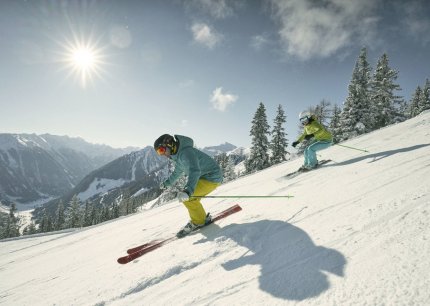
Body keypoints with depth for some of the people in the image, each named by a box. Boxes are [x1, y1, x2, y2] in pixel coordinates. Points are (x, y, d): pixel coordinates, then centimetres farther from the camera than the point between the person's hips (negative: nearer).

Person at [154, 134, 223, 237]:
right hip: (203, 176, 10)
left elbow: (195, 171, -41)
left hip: (212, 177, -10)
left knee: (187, 197, -18)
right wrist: (167, 183, 39)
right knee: (190, 198, 12)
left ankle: (198, 222, 1)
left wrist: (188, 191, -53)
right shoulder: (177, 155, 9)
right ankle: (202, 218, 25)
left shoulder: (186, 152, -24)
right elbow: (177, 172, 29)